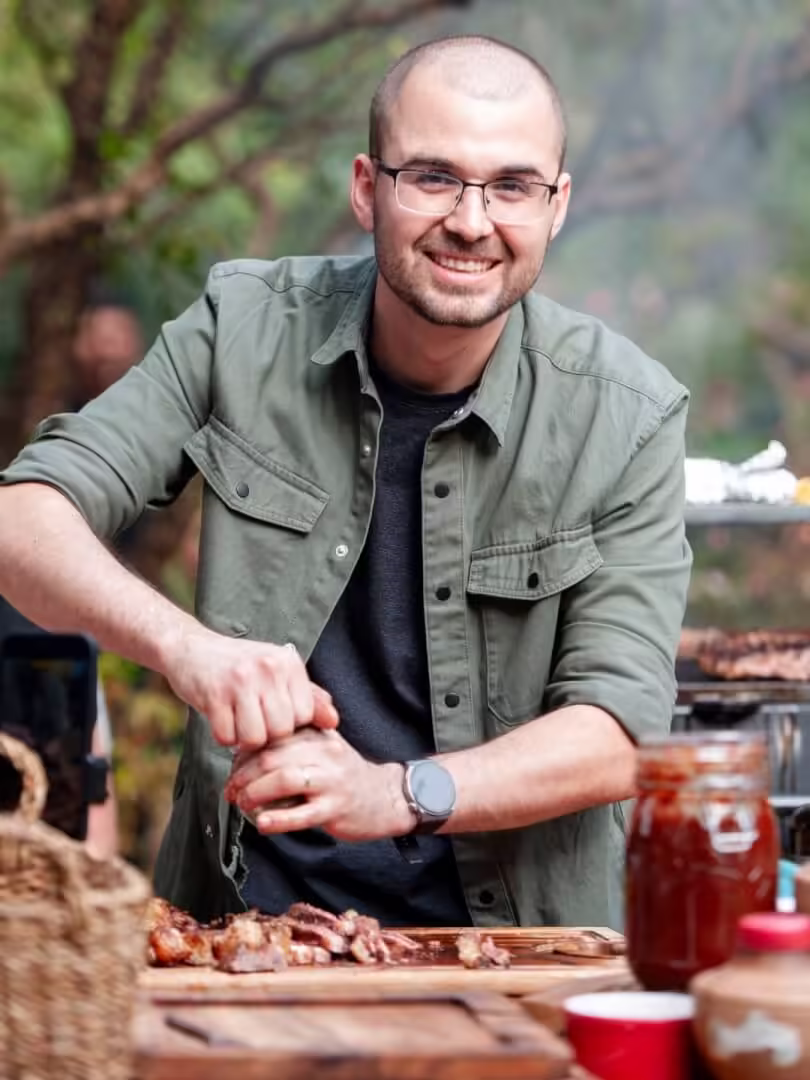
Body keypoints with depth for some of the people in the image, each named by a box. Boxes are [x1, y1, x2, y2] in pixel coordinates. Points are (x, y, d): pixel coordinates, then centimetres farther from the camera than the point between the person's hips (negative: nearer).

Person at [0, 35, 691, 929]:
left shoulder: (625, 416, -5)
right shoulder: (246, 327, -1)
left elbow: (620, 736, -8)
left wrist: (396, 794, -26)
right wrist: (185, 644, -27)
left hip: (508, 931, 0)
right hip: (242, 913, 1)